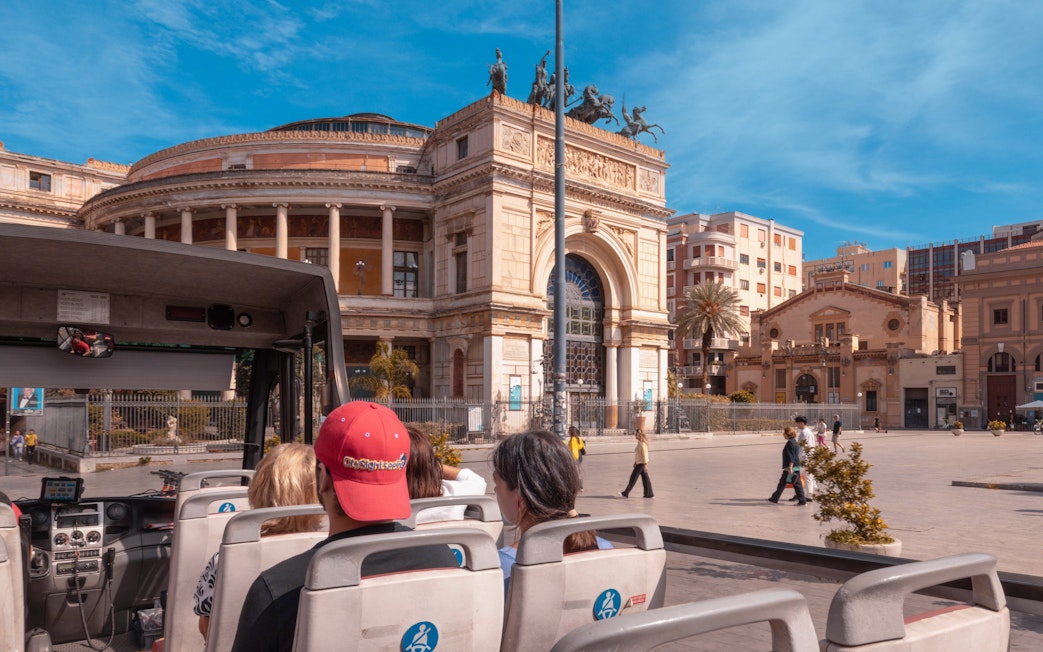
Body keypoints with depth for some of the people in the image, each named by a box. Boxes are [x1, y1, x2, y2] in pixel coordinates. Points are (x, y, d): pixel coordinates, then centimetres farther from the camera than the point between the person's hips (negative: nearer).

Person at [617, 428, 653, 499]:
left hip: (641, 463, -10)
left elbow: (644, 454, -22)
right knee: (645, 478, 11)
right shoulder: (639, 442, 11)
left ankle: (625, 493, 0)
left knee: (633, 477, -4)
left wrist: (645, 464, -24)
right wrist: (635, 462, 22)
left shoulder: (642, 443, -19)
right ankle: (649, 494, 14)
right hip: (639, 462, 10)